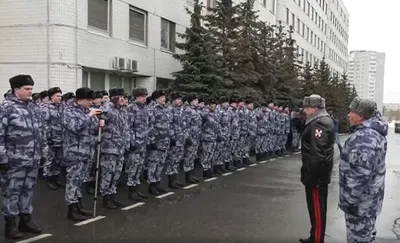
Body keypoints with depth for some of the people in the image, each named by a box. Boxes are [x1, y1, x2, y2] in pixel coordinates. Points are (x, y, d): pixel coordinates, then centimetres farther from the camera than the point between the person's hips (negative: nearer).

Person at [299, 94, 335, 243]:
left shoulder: (319, 124, -21)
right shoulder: (324, 120, 13)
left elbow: (316, 154, -27)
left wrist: (309, 175, -25)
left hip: (316, 174, -11)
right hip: (321, 173, 11)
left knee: (316, 208, 0)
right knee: (318, 207, 19)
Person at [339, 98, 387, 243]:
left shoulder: (363, 137, -27)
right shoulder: (375, 131, 7)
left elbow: (359, 175, -29)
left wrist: (348, 200, -23)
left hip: (360, 202, -10)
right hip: (370, 198, 10)